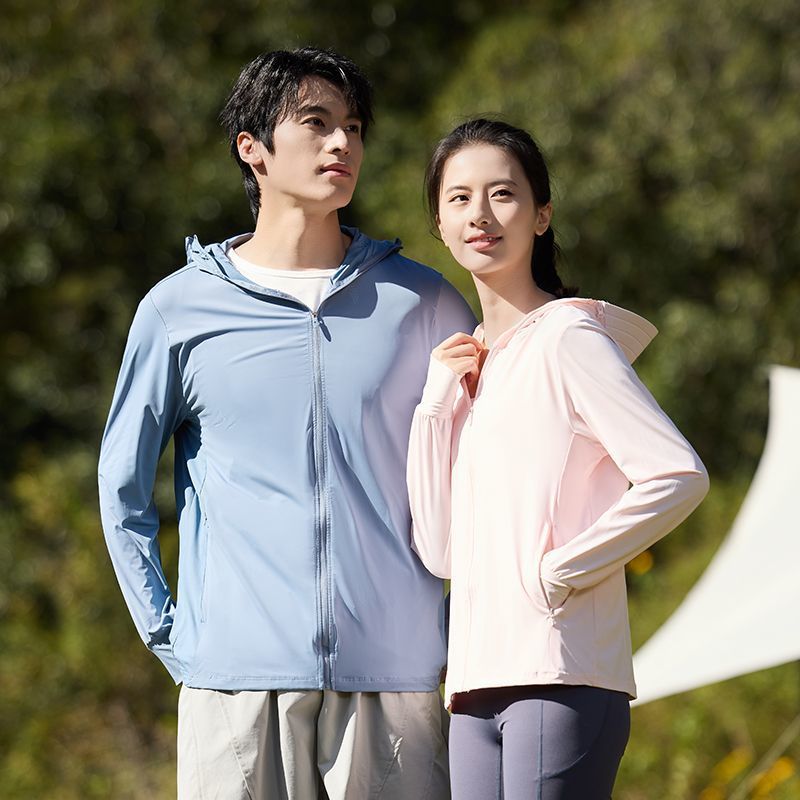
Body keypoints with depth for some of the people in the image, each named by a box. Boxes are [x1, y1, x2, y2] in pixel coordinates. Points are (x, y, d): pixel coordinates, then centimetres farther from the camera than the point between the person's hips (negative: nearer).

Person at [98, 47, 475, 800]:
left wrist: (462, 630, 7)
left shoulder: (423, 303, 9)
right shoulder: (180, 309, 6)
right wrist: (170, 635, 5)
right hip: (238, 680, -1)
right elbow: (122, 490, 13)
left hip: (393, 680, 1)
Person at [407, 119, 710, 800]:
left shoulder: (568, 337, -3)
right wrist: (438, 403, 6)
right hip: (478, 691, 7)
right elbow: (442, 551, 12)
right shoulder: (469, 362, 19)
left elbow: (679, 476, -15)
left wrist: (561, 572, -11)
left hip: (562, 680, -7)